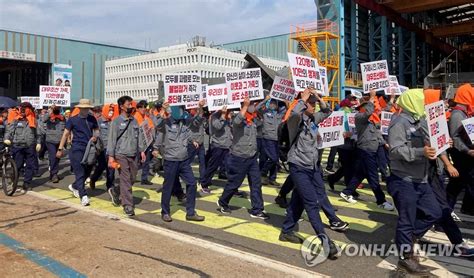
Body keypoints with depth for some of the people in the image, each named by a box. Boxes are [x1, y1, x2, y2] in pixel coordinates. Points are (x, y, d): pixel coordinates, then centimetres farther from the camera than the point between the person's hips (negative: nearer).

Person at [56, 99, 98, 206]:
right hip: (77, 149, -4)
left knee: (87, 172, 11)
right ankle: (83, 196, -9)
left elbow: (96, 130, 18)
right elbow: (66, 134, 2)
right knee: (80, 173, -9)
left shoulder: (92, 119, 7)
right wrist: (60, 149, 1)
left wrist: (95, 136, -6)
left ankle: (74, 186, 36)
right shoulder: (73, 120, -1)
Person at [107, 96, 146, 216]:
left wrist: (142, 150, 7)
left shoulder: (134, 120, 11)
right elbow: (112, 139, -7)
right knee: (125, 181, -5)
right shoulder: (116, 121, -5)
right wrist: (111, 156, -12)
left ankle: (122, 196, 35)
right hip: (121, 155, -5)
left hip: (134, 155, 5)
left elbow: (139, 136, 14)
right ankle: (128, 205, 0)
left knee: (132, 179, 12)